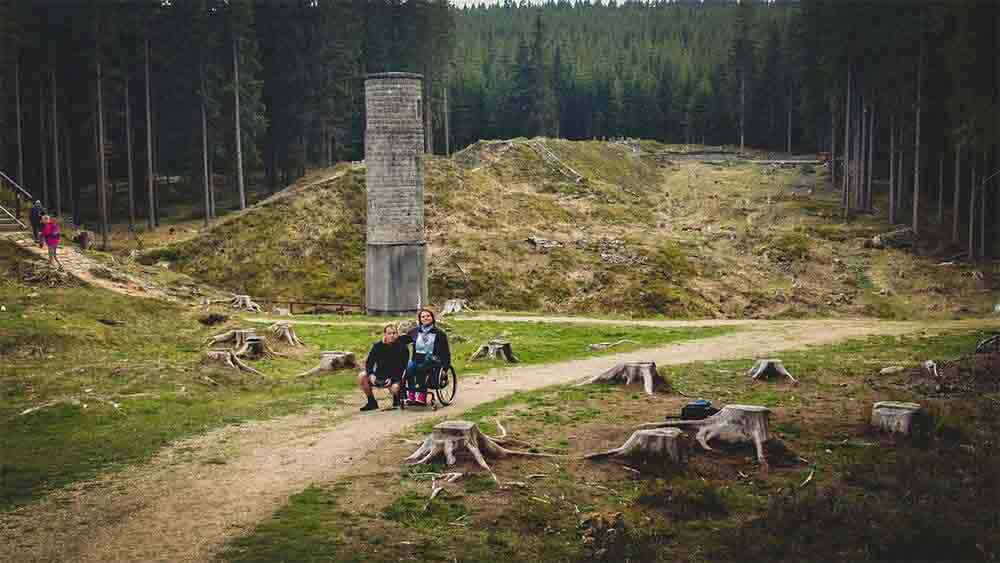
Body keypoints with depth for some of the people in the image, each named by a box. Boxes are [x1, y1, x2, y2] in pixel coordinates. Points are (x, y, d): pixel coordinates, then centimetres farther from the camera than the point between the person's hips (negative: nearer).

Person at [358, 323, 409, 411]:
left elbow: (403, 367, -11)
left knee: (395, 388, -36)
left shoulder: (402, 347, -10)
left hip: (395, 376, -4)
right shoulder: (377, 346, -1)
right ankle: (372, 402, -2)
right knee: (361, 377, -19)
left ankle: (396, 398, 5)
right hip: (379, 375, 4)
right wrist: (371, 374, -19)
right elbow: (369, 363, 1)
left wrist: (392, 379, -23)